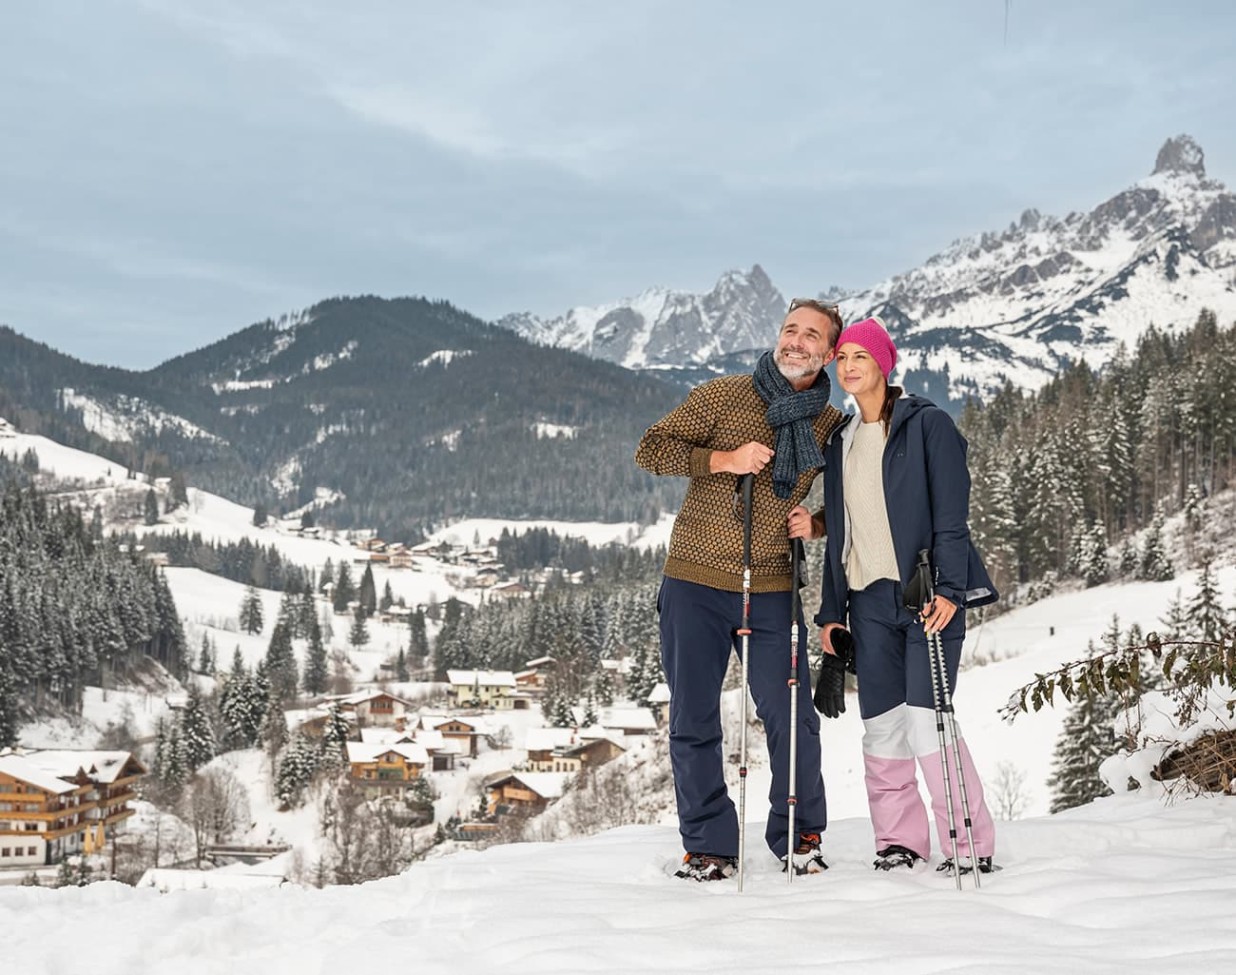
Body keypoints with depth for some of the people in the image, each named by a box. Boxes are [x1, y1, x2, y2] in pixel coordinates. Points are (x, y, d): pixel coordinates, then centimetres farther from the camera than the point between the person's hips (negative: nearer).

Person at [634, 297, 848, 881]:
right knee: (693, 721, 3)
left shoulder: (832, 428, 6)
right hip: (695, 581, -1)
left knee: (791, 717, -1)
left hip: (772, 590, 1)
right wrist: (722, 460, -17)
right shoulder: (722, 396, -1)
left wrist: (817, 523, -3)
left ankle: (798, 837, 19)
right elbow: (651, 449, -4)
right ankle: (709, 847, 15)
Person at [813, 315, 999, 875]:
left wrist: (948, 589, -16)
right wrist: (830, 610, 14)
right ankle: (899, 842, 12)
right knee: (881, 725, 3)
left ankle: (970, 845, -3)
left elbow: (952, 515, -7)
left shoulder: (928, 425, -1)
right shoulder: (840, 442, 17)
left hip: (928, 594, -6)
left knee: (925, 722, -12)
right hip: (869, 599, 6)